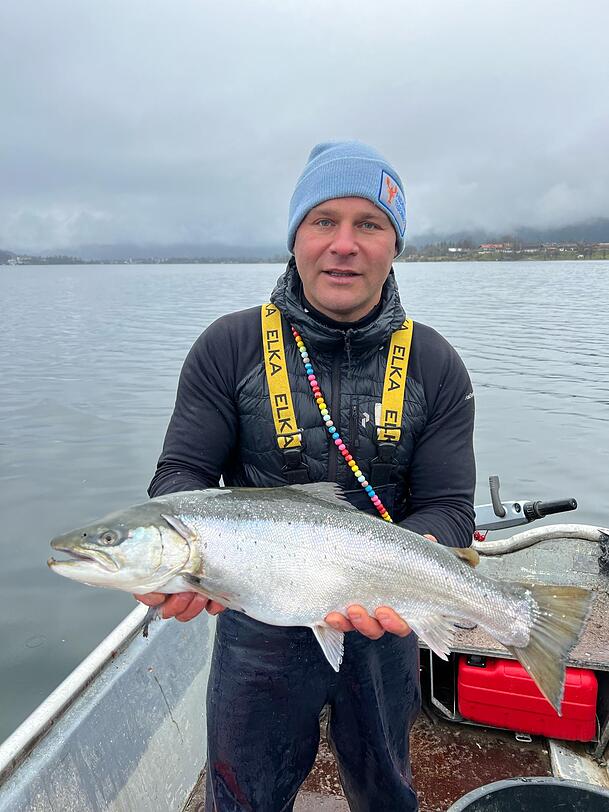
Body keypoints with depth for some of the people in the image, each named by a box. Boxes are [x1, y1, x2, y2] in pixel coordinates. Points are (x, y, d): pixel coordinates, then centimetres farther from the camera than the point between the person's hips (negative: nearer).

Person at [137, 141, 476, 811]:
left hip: (380, 630, 2)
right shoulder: (230, 347, -10)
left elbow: (447, 508, -10)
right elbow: (182, 472, -10)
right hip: (257, 626, -1)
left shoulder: (434, 367, -8)